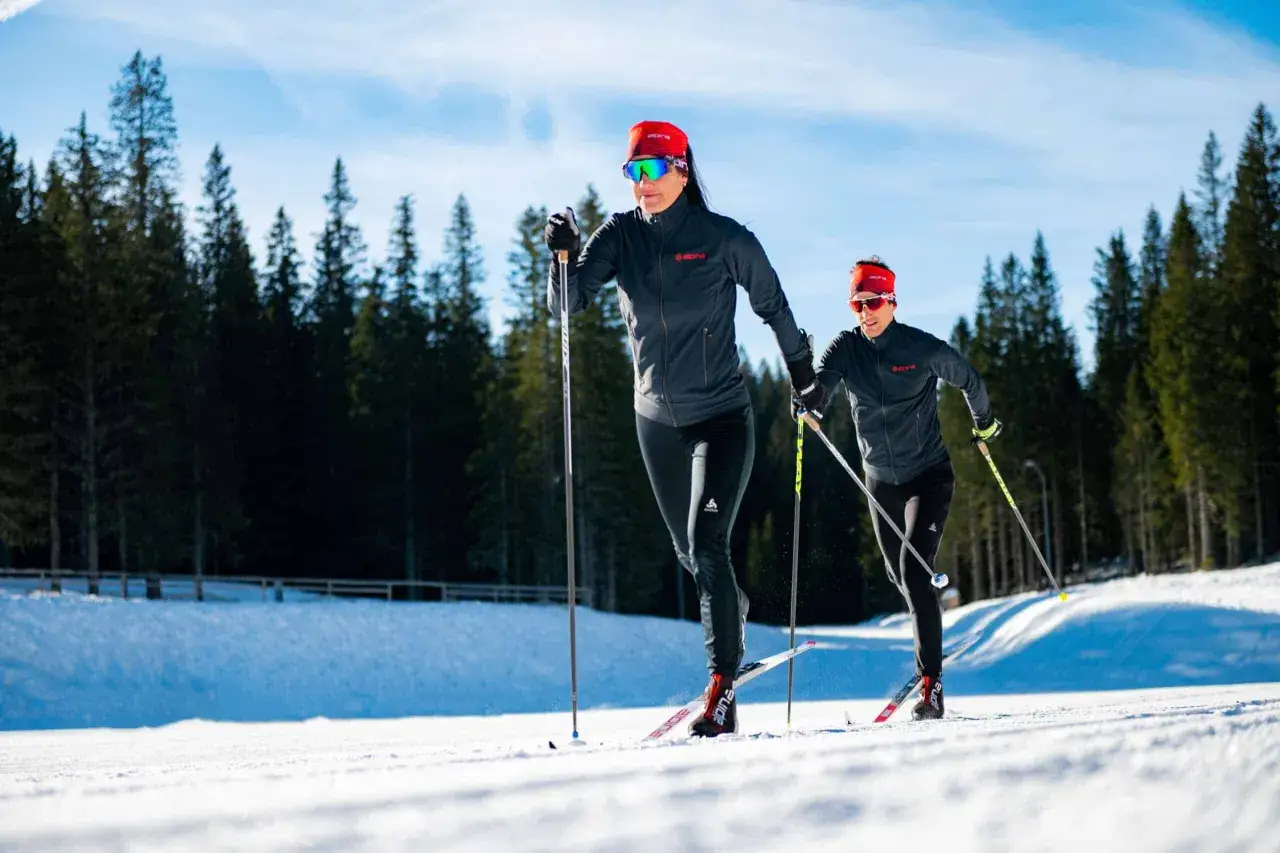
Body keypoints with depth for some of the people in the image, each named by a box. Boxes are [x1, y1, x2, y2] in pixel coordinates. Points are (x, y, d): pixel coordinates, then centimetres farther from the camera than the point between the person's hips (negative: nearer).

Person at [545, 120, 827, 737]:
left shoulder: (724, 239, -11)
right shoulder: (620, 237, -3)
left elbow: (773, 308, 2)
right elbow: (567, 303, -11)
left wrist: (804, 372, 10)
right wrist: (565, 255, -29)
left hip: (722, 417, -4)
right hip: (657, 419, 5)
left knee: (706, 547, -18)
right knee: (690, 553, 19)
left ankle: (722, 692, -17)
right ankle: (733, 609, 52)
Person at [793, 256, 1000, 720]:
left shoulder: (923, 348, -14)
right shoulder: (846, 348, -5)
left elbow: (968, 379, 4)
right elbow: (821, 382, -23)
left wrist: (984, 421, 19)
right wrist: (805, 403, -46)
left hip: (929, 475, -5)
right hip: (880, 480, 5)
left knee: (913, 570, -20)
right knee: (901, 576, 18)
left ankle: (930, 683, -21)